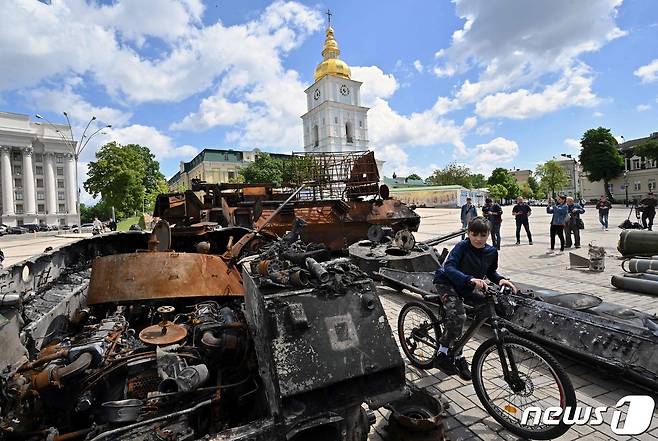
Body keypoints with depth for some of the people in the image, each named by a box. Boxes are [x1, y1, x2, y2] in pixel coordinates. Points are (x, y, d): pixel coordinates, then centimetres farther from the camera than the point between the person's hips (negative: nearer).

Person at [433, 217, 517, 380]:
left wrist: (501, 279, -11)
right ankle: (442, 354, -10)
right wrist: (470, 279, -50)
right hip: (446, 283, -7)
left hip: (466, 287, 7)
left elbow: (491, 272, 11)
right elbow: (449, 268, -36)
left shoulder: (491, 252, -6)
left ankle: (457, 357, 22)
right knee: (458, 315, -27)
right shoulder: (462, 247, -24)